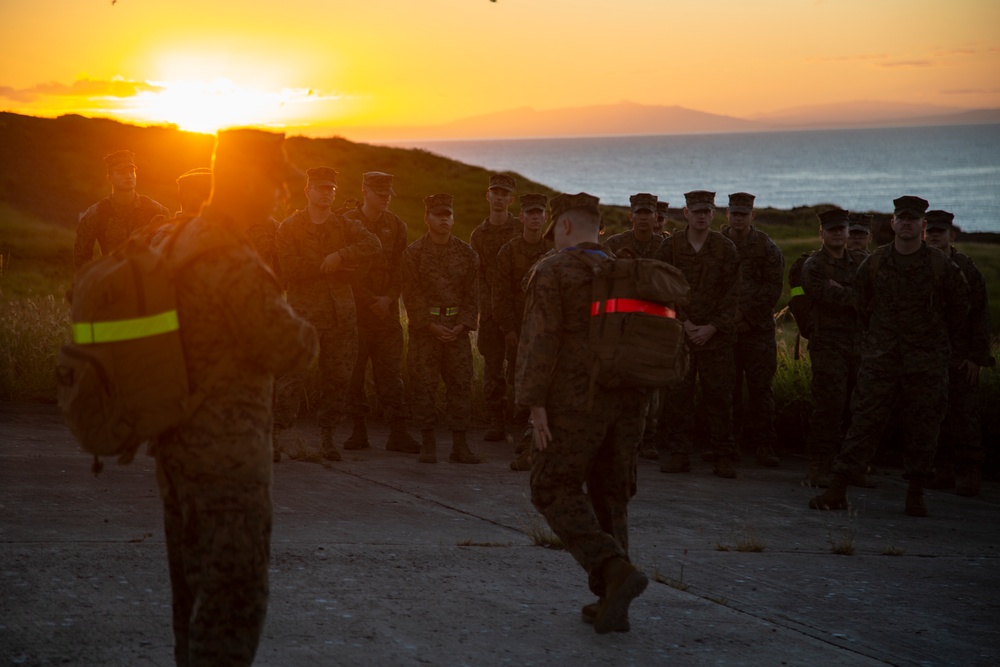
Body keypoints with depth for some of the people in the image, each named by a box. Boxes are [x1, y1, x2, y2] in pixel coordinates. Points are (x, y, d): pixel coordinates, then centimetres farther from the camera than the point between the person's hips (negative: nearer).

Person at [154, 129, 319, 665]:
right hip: (226, 454, -10)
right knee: (235, 597, -4)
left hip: (179, 445, 10)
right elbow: (289, 349, -19)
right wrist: (304, 333, 2)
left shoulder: (179, 244, 8)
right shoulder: (234, 264, -22)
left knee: (196, 588, 19)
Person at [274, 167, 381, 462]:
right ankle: (276, 432, -4)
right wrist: (329, 265, -8)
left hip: (340, 312, 4)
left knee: (338, 376, 4)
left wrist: (340, 256, -18)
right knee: (292, 375, -9)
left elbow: (373, 244, -7)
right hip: (303, 310, -3)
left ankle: (327, 435, 14)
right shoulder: (290, 227, 3)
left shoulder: (345, 226, 12)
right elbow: (289, 268, -9)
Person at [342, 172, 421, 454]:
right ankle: (357, 429, 8)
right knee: (353, 370, 0)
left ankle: (398, 432, -1)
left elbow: (400, 268, 8)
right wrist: (369, 300, -9)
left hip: (386, 310, 2)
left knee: (390, 370, -1)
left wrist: (389, 298, -7)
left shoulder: (396, 226, 10)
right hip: (354, 309, -2)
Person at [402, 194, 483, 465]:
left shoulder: (466, 253, 9)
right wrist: (431, 326, -11)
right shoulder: (413, 253, 1)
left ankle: (459, 444, 6)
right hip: (424, 328, -2)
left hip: (457, 328, 2)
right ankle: (428, 444, 5)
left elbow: (472, 294, 8)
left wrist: (463, 325, -6)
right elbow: (411, 295, -3)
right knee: (423, 384, -3)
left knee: (461, 383, 0)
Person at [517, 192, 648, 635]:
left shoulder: (553, 270, -4)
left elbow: (541, 338, -12)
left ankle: (614, 570, -18)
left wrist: (535, 402, -12)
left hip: (576, 399, -6)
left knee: (555, 489, 2)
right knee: (609, 495, 13)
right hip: (627, 399, 6)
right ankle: (610, 603, 9)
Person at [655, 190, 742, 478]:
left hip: (716, 335, -1)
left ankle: (724, 457, 4)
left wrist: (711, 328, -8)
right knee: (676, 394, -1)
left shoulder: (726, 248, 3)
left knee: (719, 395, -2)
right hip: (678, 333, 1)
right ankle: (677, 454, 6)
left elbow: (732, 294, 2)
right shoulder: (670, 246, 4)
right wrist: (684, 323, -5)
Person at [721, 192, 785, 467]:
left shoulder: (767, 248, 4)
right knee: (727, 387, 4)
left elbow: (774, 287, -2)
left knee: (760, 387, -4)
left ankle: (764, 444, -2)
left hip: (757, 329, -2)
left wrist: (745, 313, -11)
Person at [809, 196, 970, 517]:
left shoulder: (941, 265, -2)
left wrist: (954, 349, 17)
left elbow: (958, 307, 11)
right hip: (880, 359, 1)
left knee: (923, 428, 2)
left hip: (927, 361, -1)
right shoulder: (874, 264, 3)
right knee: (864, 422, -3)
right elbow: (863, 306, 17)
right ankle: (837, 490, -3)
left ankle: (916, 494, 13)